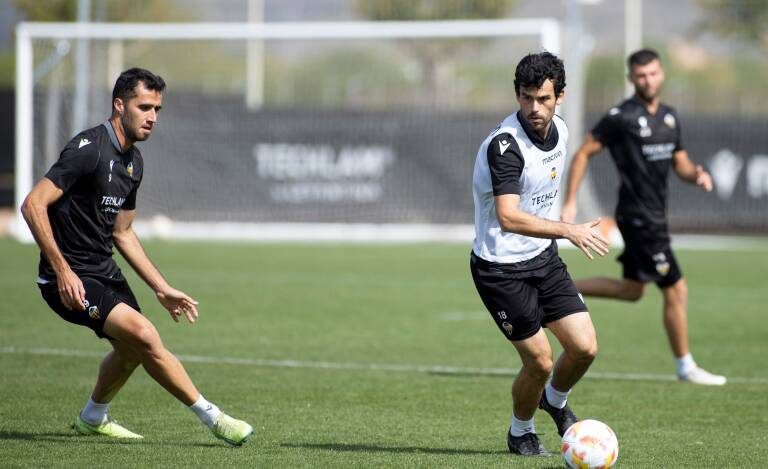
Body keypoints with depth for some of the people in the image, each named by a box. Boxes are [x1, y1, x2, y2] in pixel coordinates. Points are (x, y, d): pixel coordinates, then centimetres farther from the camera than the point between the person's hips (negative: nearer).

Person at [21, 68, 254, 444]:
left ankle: (92, 418, 45)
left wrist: (162, 289, 16)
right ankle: (213, 418, -14)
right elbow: (33, 204, -24)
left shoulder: (133, 161, 10)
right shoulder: (89, 148, -19)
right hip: (69, 279, -10)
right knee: (143, 334, -21)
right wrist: (62, 271, -28)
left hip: (104, 271, 10)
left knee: (132, 348, 19)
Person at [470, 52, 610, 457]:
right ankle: (520, 433, 24)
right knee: (540, 361, -5)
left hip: (544, 257, 7)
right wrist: (568, 230, -38)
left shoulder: (558, 130, 1)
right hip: (501, 268, -7)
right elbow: (508, 217, -34)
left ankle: (555, 400, 31)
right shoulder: (505, 144, -25)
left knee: (584, 347, -1)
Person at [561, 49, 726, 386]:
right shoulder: (621, 117, -12)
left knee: (631, 290, 15)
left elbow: (680, 164, 17)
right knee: (676, 290, -7)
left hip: (654, 215, 9)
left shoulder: (669, 117, 11)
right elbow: (583, 154, -7)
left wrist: (697, 175, -7)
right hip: (638, 216, -9)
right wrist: (570, 203, -12)